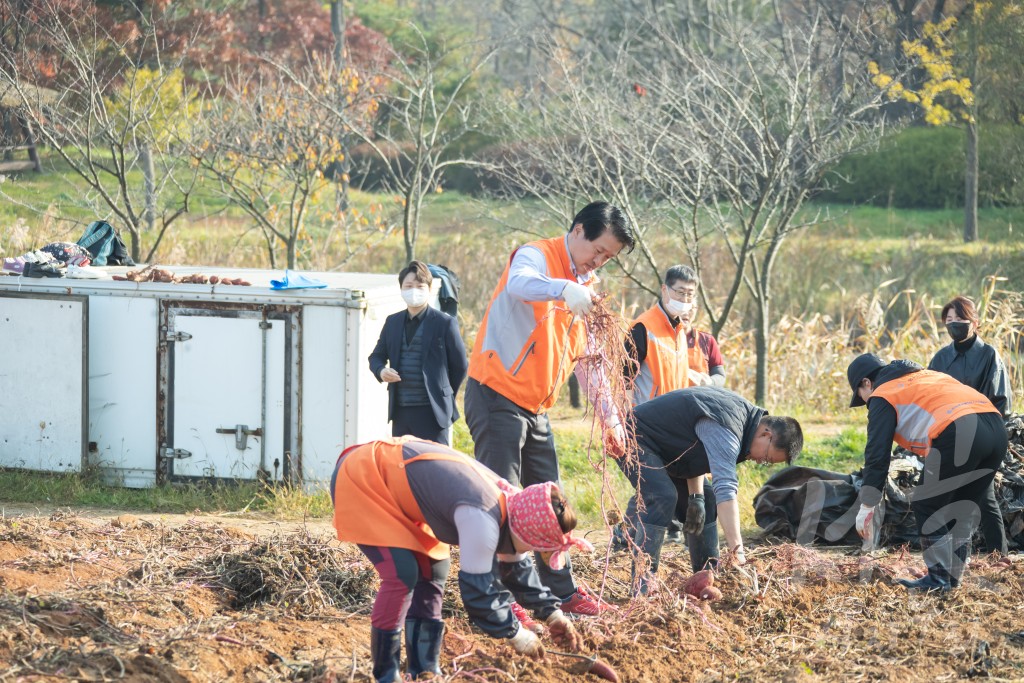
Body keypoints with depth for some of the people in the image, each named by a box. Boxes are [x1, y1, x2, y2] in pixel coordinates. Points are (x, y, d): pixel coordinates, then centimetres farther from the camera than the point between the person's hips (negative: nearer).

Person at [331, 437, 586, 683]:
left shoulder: (510, 503, -1)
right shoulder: (481, 520, -31)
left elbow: (519, 570, 15)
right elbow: (478, 589, -26)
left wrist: (553, 615, 10)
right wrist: (517, 635, -14)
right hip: (359, 480, -10)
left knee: (433, 569, 10)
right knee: (402, 573, -17)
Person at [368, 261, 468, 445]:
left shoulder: (445, 323, -4)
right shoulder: (392, 322, 12)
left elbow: (460, 365, 2)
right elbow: (376, 356, 18)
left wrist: (444, 397, 7)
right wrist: (381, 371, -5)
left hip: (432, 413, -5)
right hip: (400, 411, 5)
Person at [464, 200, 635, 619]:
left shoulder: (584, 286, 15)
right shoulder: (537, 256, -10)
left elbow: (588, 360, 21)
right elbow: (520, 284, -36)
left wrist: (609, 415, 13)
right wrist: (565, 289, -54)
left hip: (535, 409, 9)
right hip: (497, 398, -9)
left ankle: (562, 592, 22)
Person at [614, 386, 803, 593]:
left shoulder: (744, 411, 1)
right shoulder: (725, 431, -32)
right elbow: (726, 492, -41)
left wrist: (696, 496, -2)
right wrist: (738, 553, -45)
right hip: (634, 437, -10)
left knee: (706, 503, 6)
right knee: (663, 497, -29)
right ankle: (641, 587, -30)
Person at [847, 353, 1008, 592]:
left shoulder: (883, 395, 13)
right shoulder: (925, 376, 35)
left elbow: (877, 453, 6)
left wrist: (867, 506, 9)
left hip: (958, 435, -8)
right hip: (996, 428, 8)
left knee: (927, 507, 7)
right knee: (963, 509, 21)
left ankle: (938, 579, 6)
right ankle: (952, 576, 23)